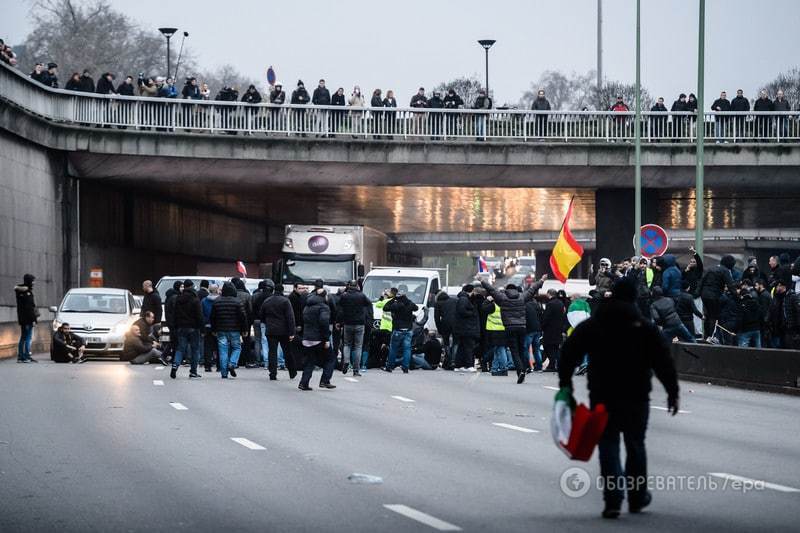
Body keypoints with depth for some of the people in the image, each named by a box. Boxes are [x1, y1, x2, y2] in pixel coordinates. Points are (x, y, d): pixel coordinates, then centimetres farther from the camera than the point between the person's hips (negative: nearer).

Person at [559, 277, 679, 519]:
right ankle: (637, 497, 24)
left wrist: (565, 383, 8)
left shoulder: (591, 326, 2)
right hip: (636, 398, 0)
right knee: (635, 446, 15)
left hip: (602, 397, 0)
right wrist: (672, 392, 2)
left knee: (608, 446, 1)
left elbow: (569, 354, 1)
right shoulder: (645, 329, -2)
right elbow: (664, 364, -4)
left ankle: (613, 499, -13)